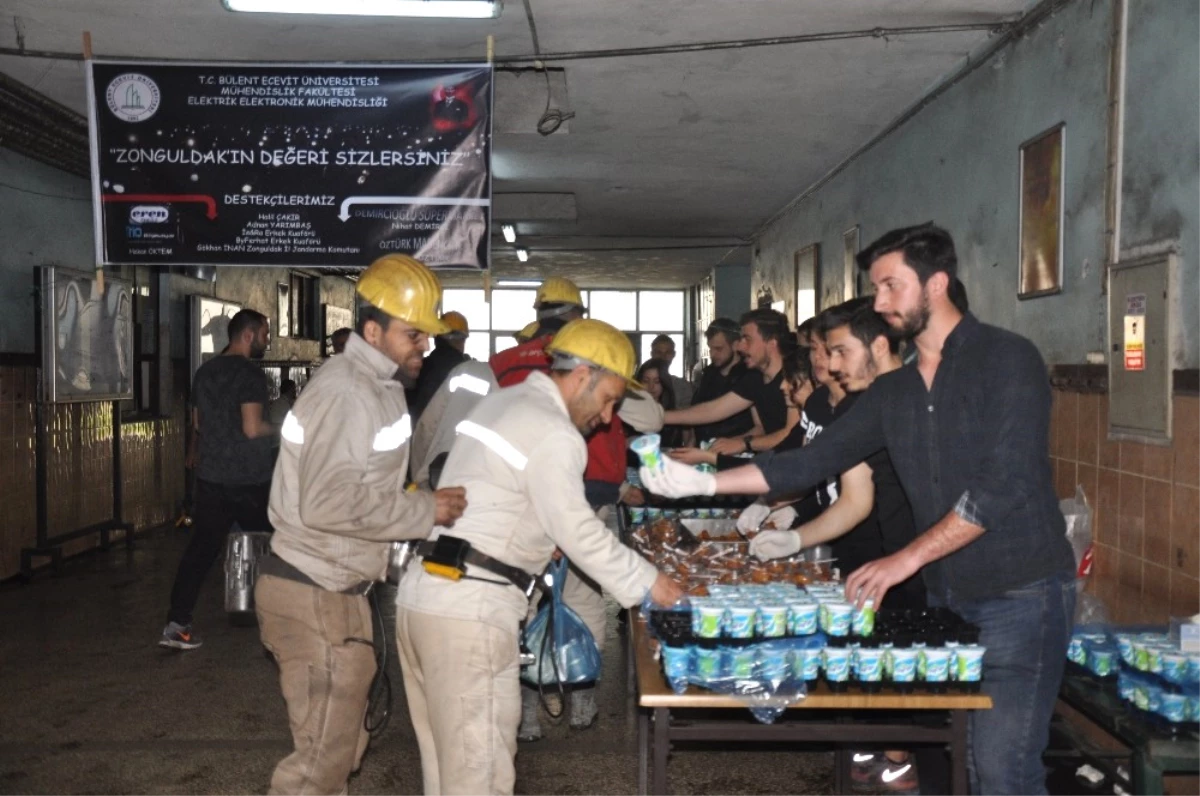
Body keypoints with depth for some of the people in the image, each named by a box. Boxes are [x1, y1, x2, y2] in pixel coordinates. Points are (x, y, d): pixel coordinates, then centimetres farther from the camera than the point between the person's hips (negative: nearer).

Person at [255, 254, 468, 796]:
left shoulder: (378, 387, 14)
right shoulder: (347, 392, -19)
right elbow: (328, 504, -29)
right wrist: (424, 511, -21)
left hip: (335, 589, 10)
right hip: (316, 595, -10)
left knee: (340, 745, 20)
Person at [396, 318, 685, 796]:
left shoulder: (503, 402, 15)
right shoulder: (554, 435, -12)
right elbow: (580, 533, -11)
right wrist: (648, 583, -1)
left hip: (422, 594, 9)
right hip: (469, 611, -9)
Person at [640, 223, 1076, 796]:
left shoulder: (1006, 360, -10)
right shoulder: (893, 392, 9)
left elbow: (1002, 486, -19)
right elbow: (816, 459, 7)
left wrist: (906, 560, -19)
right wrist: (704, 483, 0)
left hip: (1020, 596, -6)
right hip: (946, 597, 6)